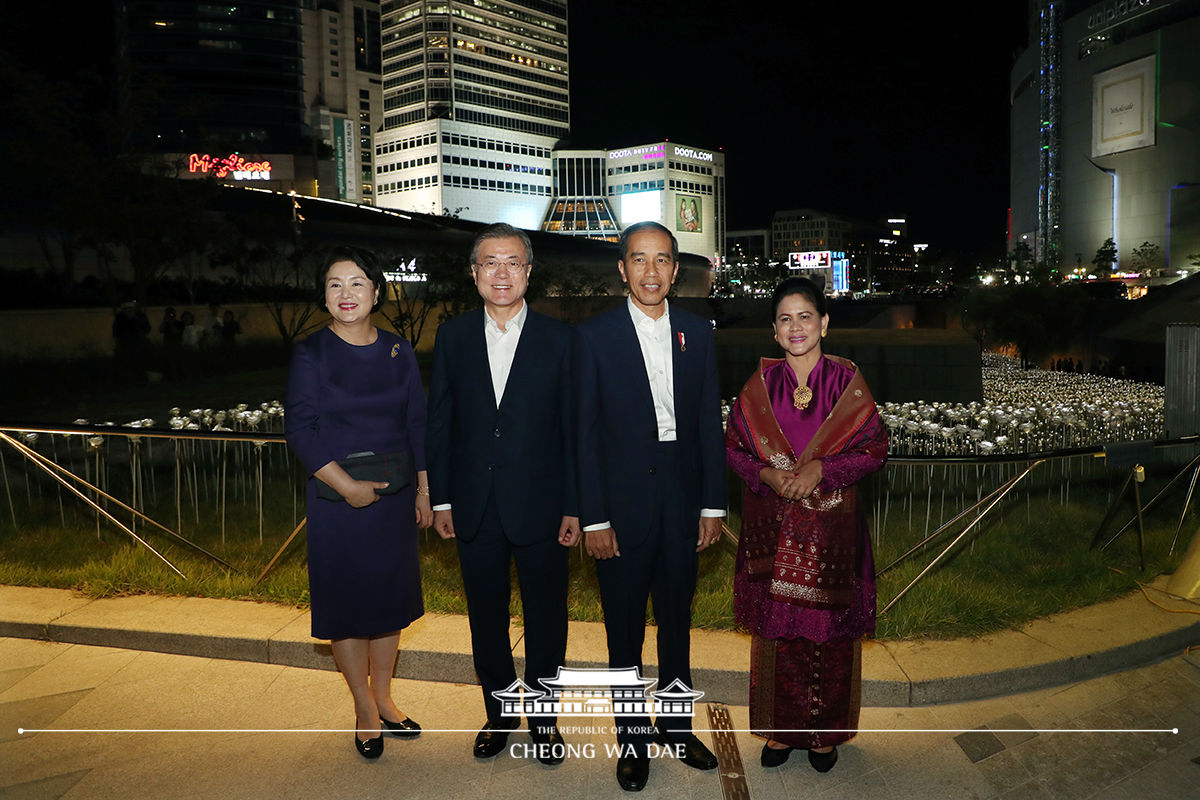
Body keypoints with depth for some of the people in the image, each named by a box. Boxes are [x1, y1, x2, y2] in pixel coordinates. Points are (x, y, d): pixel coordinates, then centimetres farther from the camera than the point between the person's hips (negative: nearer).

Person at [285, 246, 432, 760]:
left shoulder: (398, 351, 4)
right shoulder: (311, 354, -6)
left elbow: (418, 424, 6)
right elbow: (299, 428, -10)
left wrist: (424, 492, 4)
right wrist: (347, 486, -17)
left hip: (394, 494, 3)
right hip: (338, 498, -3)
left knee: (390, 595, 13)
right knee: (346, 599, 7)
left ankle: (383, 697, 31)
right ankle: (364, 708, 24)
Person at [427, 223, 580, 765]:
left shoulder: (558, 339, -3)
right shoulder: (453, 336, 2)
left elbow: (572, 429, -3)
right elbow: (440, 422, 5)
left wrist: (573, 509, -5)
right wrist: (441, 500, 2)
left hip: (540, 507, -1)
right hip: (475, 510, 2)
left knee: (546, 618, 11)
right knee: (486, 617, 15)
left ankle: (543, 716, 32)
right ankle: (498, 713, 35)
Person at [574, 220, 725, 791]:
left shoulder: (698, 332, 4)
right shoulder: (594, 336, -6)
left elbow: (709, 423, 5)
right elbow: (585, 432, -7)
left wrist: (712, 505, 2)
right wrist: (593, 518, -10)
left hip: (683, 502, 3)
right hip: (623, 504, -3)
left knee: (677, 620, 17)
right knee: (625, 630, 10)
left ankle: (677, 724, 36)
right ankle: (632, 737, 29)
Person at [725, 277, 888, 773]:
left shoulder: (845, 380, -3)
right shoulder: (761, 382, 2)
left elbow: (875, 447, -3)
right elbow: (733, 444, 4)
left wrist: (821, 469, -16)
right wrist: (767, 475, -13)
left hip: (829, 526, -1)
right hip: (771, 526, 1)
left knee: (827, 629, 7)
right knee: (775, 626, 8)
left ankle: (824, 732, 26)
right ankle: (780, 728, 26)